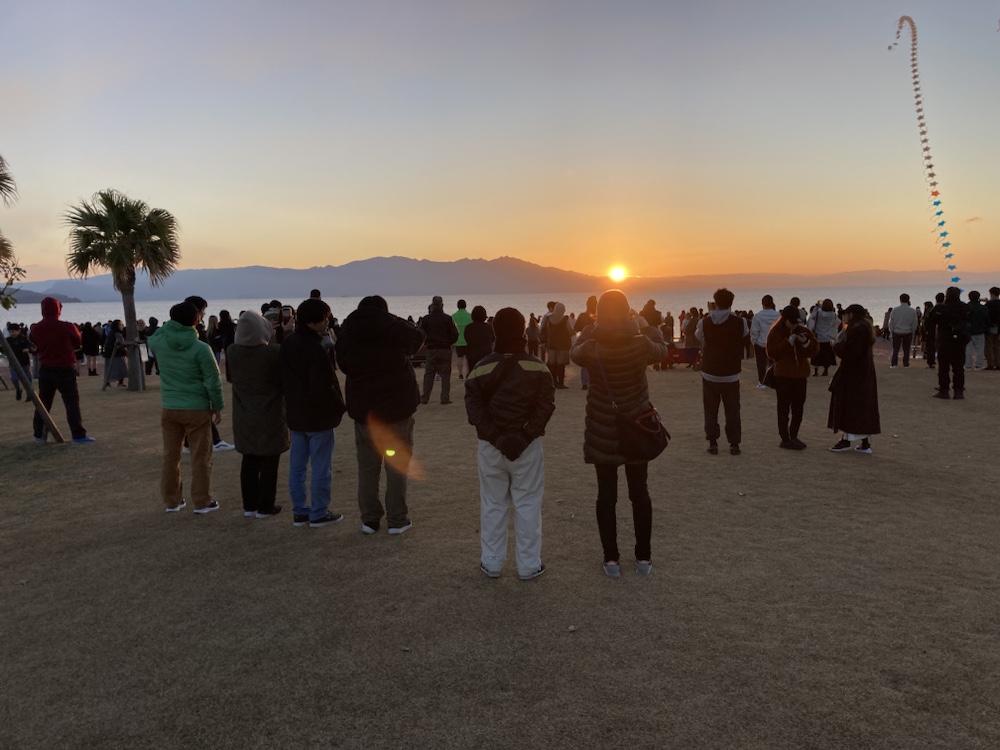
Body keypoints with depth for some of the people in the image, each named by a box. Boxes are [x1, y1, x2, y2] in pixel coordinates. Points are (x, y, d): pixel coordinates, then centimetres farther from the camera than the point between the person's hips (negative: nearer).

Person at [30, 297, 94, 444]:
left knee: (43, 402, 15)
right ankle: (78, 435, -8)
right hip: (65, 370, -5)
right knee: (72, 401, -4)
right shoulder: (67, 327, -13)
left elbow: (36, 347, 6)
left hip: (45, 370, 5)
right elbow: (78, 343, 0)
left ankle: (39, 434, 23)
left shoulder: (35, 329, -1)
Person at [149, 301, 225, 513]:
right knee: (200, 458, 5)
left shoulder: (158, 342, -4)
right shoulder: (201, 348, -16)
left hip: (169, 408, 4)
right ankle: (202, 502, 10)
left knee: (171, 456, 14)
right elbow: (213, 381, -12)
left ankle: (172, 500, 22)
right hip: (197, 409, -4)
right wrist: (217, 406, -1)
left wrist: (174, 320, 16)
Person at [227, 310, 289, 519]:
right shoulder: (275, 352, -22)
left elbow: (230, 377, 9)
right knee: (269, 462, 7)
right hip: (270, 415, -4)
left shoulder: (231, 351, -6)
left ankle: (249, 506, 21)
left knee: (249, 461, 15)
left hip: (244, 416, 5)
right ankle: (265, 506, 14)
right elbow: (284, 381, -13)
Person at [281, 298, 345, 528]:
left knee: (297, 466, 13)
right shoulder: (314, 349, -21)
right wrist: (339, 406, -10)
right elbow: (323, 387, -24)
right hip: (318, 416, -8)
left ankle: (299, 512, 21)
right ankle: (318, 514, 10)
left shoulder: (288, 343, 6)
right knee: (321, 468, 3)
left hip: (295, 414, 8)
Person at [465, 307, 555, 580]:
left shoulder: (481, 368, -3)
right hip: (528, 447, -1)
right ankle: (528, 565, 15)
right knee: (527, 505, 8)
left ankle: (491, 563, 21)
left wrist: (496, 437, -13)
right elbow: (546, 405, -11)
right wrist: (526, 436, -15)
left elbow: (474, 409, -9)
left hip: (491, 446, 1)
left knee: (492, 505, 12)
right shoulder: (538, 367, -5)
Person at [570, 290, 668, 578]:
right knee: (639, 493, 13)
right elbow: (660, 350, 6)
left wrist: (592, 332, 6)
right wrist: (649, 328, 15)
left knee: (606, 495, 8)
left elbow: (575, 354, 6)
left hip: (602, 428, 0)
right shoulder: (641, 342, -16)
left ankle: (611, 559, 11)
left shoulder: (591, 344, -17)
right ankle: (643, 557, 19)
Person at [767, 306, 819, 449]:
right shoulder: (776, 332, -6)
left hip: (800, 375, 5)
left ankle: (793, 436, 25)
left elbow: (815, 350, 4)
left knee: (798, 408, 12)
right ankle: (785, 439, 4)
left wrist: (806, 343, -15)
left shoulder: (803, 331, 6)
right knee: (784, 408, -1)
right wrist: (788, 342, -24)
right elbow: (771, 353, -18)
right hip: (783, 376, -5)